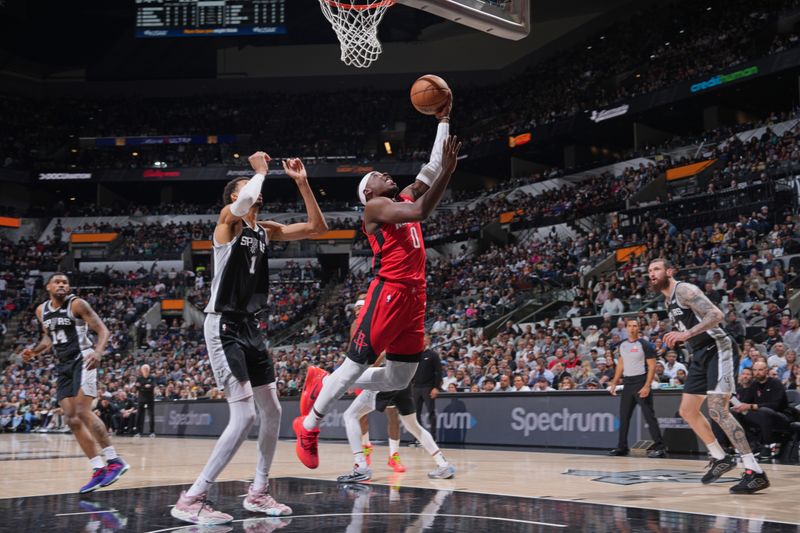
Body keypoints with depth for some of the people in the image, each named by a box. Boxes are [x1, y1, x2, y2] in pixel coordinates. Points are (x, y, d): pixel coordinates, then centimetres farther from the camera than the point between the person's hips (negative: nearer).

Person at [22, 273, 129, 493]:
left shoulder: (77, 304, -8)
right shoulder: (42, 311, 11)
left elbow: (102, 330, -11)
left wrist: (98, 352, -30)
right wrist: (35, 351, 6)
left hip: (82, 361, -7)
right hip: (63, 366, 7)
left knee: (83, 412, -20)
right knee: (72, 419, -1)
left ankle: (114, 460, -14)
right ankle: (99, 469, 1)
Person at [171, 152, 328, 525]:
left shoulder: (265, 230, 14)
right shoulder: (228, 219, -8)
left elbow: (317, 227, 15)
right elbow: (246, 201, -32)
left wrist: (301, 182, 7)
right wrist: (260, 169, -13)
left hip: (250, 327, 9)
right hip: (223, 327, -9)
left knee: (272, 411, 13)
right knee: (244, 416, -16)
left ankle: (258, 492, 26)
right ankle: (191, 500, -10)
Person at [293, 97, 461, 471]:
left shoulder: (405, 198, 20)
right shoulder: (375, 206, -4)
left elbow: (432, 168, 22)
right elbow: (421, 212, -19)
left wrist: (444, 119, 18)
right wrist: (449, 170, -18)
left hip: (414, 296, 8)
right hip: (387, 293, -8)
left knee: (399, 379, 10)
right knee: (354, 366, -2)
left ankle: (321, 384, 27)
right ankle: (308, 427, 17)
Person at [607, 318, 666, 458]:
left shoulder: (645, 345, -8)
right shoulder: (622, 345, 11)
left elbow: (652, 366, -11)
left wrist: (647, 386, -20)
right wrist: (614, 383, 14)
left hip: (641, 383, -6)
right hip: (628, 383, 7)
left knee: (649, 415, -9)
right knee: (624, 416, 8)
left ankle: (659, 447, -8)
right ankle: (622, 447, 17)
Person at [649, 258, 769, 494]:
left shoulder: (684, 290, -14)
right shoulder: (669, 301, 15)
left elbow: (716, 315, -27)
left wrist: (687, 334, -32)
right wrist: (676, 338, 14)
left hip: (718, 350, -10)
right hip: (702, 354, 10)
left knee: (717, 410, -19)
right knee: (687, 410, 13)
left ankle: (755, 472, -17)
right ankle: (721, 458, 25)